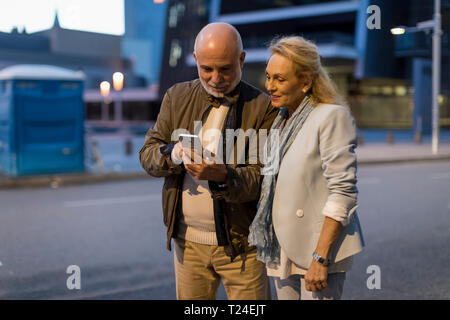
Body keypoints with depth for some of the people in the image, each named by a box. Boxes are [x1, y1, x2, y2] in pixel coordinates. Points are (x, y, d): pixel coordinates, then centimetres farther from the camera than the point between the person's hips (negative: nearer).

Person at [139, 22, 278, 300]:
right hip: (187, 240, 3)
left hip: (241, 243, -3)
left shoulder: (263, 107, -7)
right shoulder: (177, 97, 7)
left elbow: (264, 177, -12)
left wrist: (223, 175, -32)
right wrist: (174, 153, -18)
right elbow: (147, 154, 4)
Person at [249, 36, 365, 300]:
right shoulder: (278, 121, 12)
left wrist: (320, 258, -19)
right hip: (282, 250, 7)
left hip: (320, 248, -7)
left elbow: (343, 193, -16)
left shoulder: (332, 117, -11)